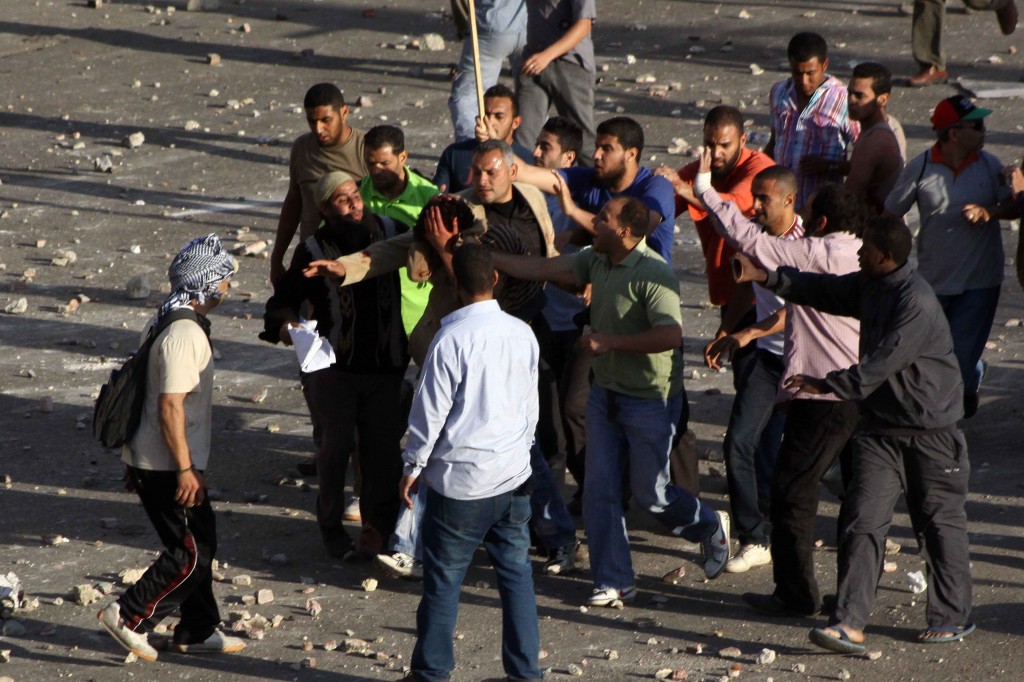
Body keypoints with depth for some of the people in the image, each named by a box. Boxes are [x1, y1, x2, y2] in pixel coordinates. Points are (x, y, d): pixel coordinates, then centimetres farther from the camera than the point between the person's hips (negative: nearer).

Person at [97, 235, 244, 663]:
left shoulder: (168, 322, 11)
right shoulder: (184, 334, -21)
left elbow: (144, 389, 18)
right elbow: (170, 406, -25)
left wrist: (135, 461, 24)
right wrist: (185, 470, -22)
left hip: (148, 459, 10)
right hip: (168, 466, -10)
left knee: (200, 543, 16)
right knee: (191, 553, -4)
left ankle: (198, 631, 24)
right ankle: (130, 616, 1)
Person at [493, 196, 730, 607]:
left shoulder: (652, 275, -23)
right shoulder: (596, 261, 3)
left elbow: (671, 334, -32)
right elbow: (541, 269, 8)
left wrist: (610, 341, -26)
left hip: (649, 400, -8)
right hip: (606, 393, 8)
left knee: (650, 495, 3)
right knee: (599, 491, 4)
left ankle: (711, 528, 32)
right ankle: (614, 582, 12)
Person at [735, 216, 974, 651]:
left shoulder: (917, 303, -22)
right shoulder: (870, 286, 6)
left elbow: (882, 363, -26)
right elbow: (824, 291, 18)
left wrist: (828, 385, -24)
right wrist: (767, 278, 10)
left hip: (929, 431, -7)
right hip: (881, 427, 7)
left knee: (939, 522, 7)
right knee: (863, 521, -4)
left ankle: (953, 617, 23)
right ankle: (849, 623, -9)